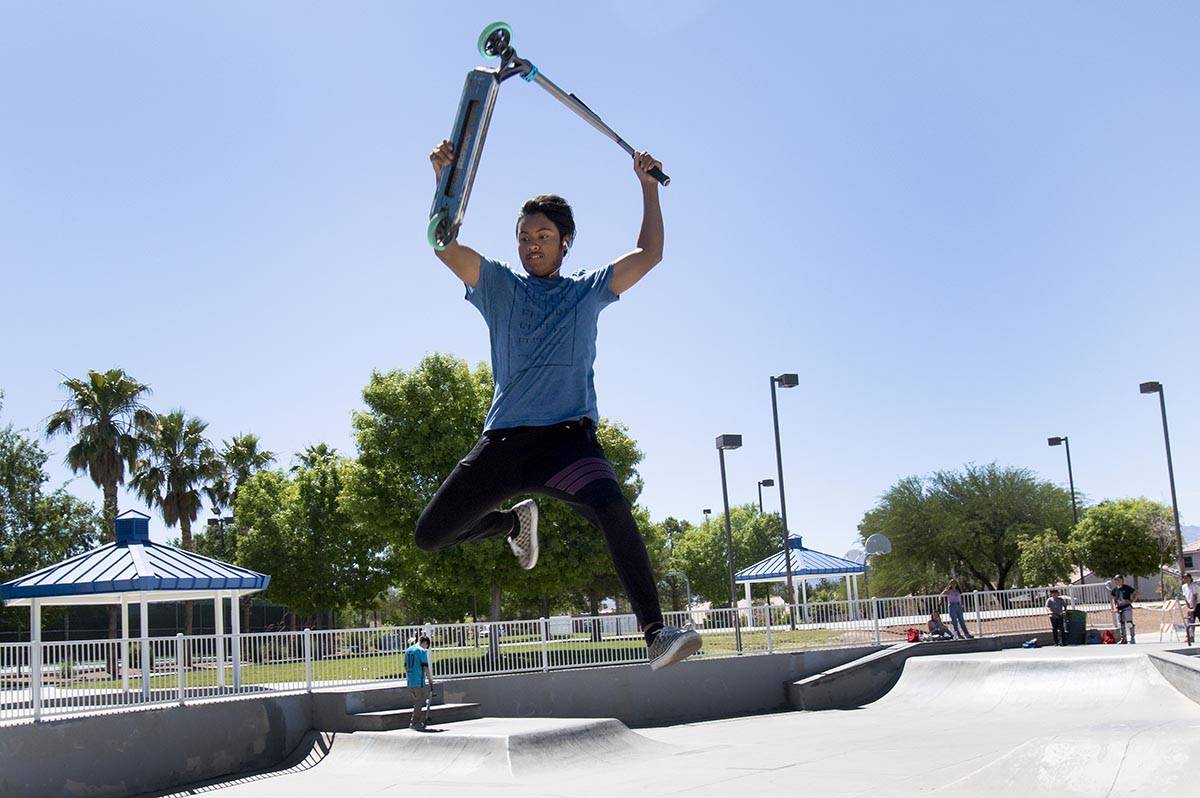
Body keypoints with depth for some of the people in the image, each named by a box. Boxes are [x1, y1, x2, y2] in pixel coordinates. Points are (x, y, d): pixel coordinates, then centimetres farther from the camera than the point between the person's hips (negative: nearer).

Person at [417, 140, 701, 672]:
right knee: (429, 535, 2)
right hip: (505, 438, 2)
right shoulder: (498, 287, 15)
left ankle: (656, 634, -34)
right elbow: (444, 246, 2)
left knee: (613, 509, -32)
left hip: (569, 435, -2)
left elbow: (649, 254, 15)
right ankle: (514, 520, 31)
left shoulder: (589, 291, 18)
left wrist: (648, 186, 12)